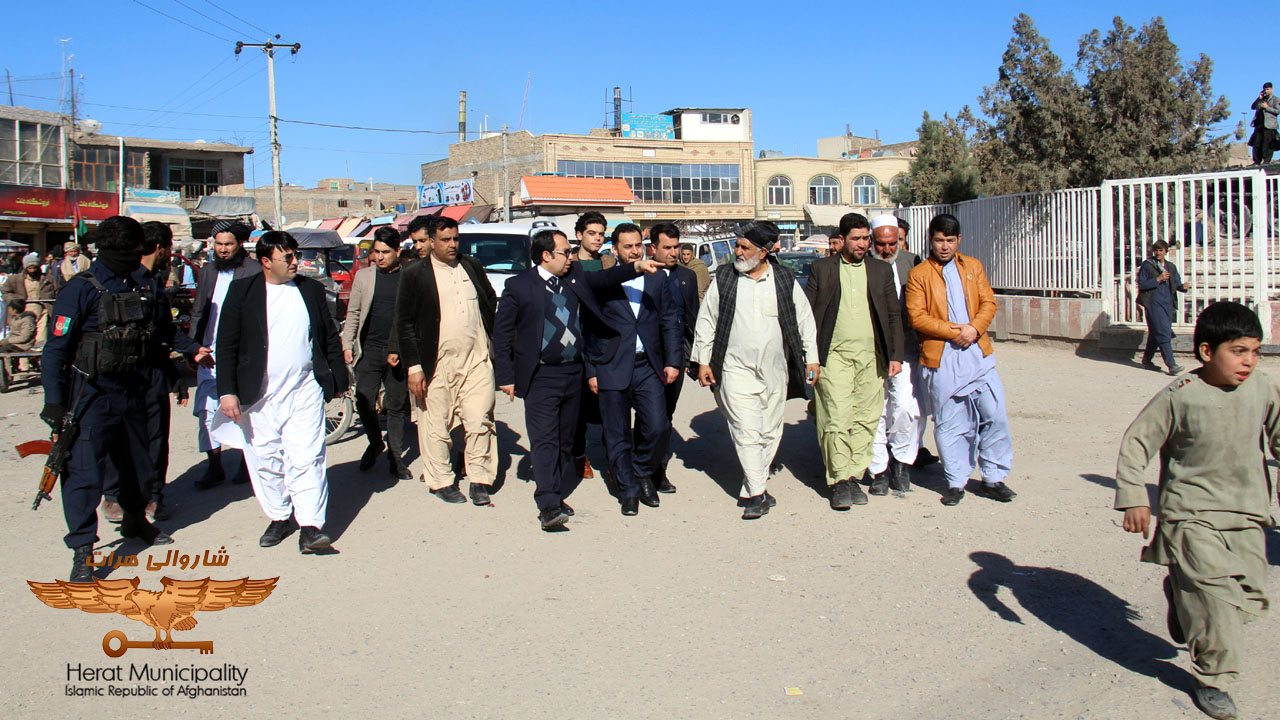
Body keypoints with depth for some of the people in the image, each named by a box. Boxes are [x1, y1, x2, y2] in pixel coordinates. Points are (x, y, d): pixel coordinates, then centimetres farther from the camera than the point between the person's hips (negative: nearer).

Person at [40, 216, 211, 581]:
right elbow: (56, 348, -11)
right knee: (85, 468, -8)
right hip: (93, 394, -6)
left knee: (138, 460, 18)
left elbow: (164, 328, 24)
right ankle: (82, 550, 0)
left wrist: (192, 349, 21)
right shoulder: (81, 289, -11)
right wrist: (54, 400, -15)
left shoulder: (145, 286, 6)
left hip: (134, 390, 6)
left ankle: (135, 520, 41)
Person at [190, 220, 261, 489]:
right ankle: (214, 467, 12)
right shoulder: (207, 272, 13)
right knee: (206, 411, 4)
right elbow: (197, 313, 18)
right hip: (209, 354, 5)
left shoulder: (255, 271, -5)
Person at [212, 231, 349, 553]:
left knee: (306, 458, -7)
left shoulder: (312, 289, 10)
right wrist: (227, 391, -7)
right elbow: (227, 345, 0)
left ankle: (310, 527, -7)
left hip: (305, 390, 0)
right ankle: (279, 518, 24)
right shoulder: (242, 291, 2)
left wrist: (339, 379, 15)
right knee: (265, 460, 8)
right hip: (259, 394, 0)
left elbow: (331, 339, 16)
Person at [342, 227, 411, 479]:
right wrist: (347, 344, 4)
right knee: (364, 403, -2)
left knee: (397, 406, 7)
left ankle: (395, 456, 19)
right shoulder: (363, 275, 7)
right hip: (370, 349, 1)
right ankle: (375, 443, 25)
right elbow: (353, 313, 12)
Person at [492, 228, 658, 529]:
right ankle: (548, 506, -13)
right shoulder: (518, 286, -4)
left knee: (565, 441, 13)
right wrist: (506, 376, -6)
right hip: (540, 377, -5)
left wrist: (637, 267, -13)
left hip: (573, 373, 5)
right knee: (544, 441, -10)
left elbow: (604, 278, 5)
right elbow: (501, 334, -2)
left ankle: (558, 498, 24)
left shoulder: (575, 276, 11)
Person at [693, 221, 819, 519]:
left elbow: (805, 320, 11)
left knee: (770, 433, 7)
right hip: (736, 370, -2)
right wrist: (703, 361, 2)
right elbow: (706, 321, 6)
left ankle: (749, 490, 20)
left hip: (775, 372, 2)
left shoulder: (785, 280, 4)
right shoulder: (723, 278, 2)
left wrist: (811, 358, 7)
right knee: (747, 432, -10)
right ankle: (757, 494, -3)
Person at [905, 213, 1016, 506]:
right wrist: (954, 331, -13)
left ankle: (993, 479, 13)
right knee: (949, 423, 3)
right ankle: (956, 482, 14)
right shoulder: (918, 274, 3)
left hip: (978, 353, 3)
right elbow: (917, 316, -6)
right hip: (941, 358, -3)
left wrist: (974, 328, -10)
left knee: (994, 416, 0)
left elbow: (988, 303, 9)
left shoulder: (973, 267, 15)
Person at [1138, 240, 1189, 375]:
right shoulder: (1147, 265, -1)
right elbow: (1141, 284, -6)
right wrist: (1158, 279, -15)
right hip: (1154, 304, -6)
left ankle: (1147, 360, 25)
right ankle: (1171, 365, -16)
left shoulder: (1171, 267, 15)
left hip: (1168, 304, 6)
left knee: (1155, 334, 12)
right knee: (1163, 334, -12)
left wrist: (1183, 286, -10)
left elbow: (1177, 284, 12)